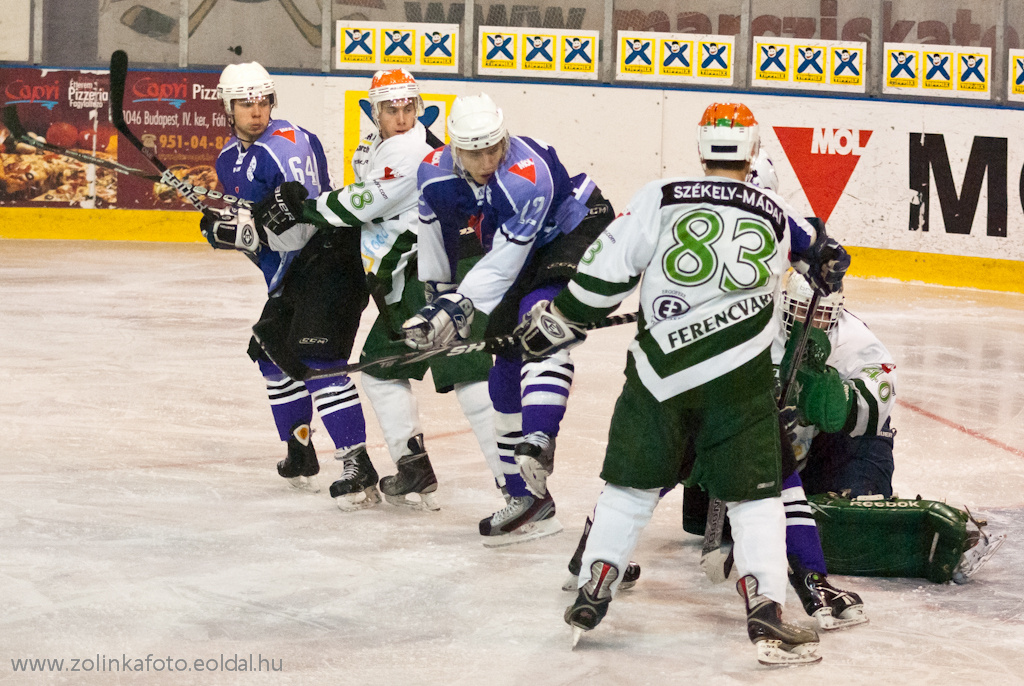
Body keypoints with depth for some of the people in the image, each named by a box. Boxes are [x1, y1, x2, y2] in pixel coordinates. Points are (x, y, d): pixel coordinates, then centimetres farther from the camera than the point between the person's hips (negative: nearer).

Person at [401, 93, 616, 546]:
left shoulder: (528, 179, -36)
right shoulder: (436, 173, -16)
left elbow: (503, 264, -33)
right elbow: (436, 232, 4)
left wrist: (460, 308, -35)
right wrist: (439, 298, 13)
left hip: (578, 230, -7)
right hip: (524, 253, 7)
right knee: (507, 362, 3)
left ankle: (538, 441, -48)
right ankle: (527, 500, 11)